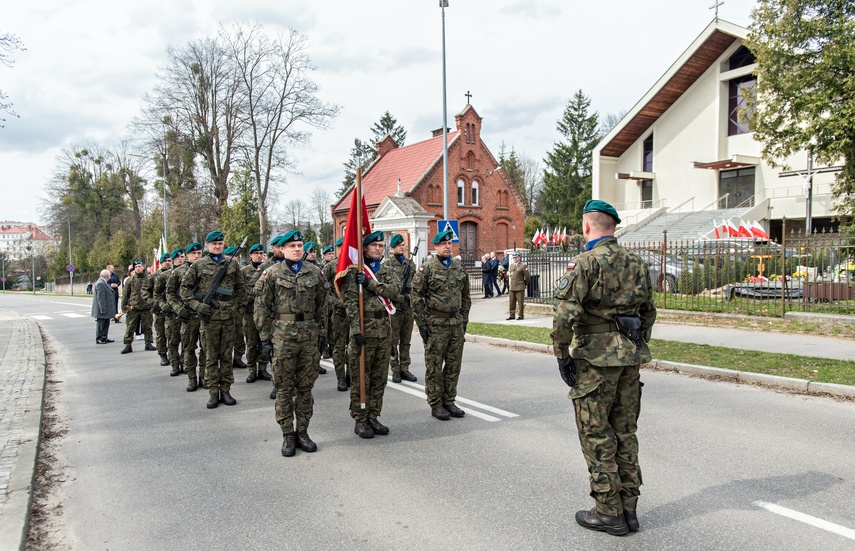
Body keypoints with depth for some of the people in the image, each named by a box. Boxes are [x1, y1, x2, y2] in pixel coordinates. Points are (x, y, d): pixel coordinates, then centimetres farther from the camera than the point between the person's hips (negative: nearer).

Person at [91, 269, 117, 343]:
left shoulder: (104, 283, 14)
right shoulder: (100, 283, -19)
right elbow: (100, 298, -23)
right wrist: (103, 309, -23)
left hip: (106, 309, 10)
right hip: (102, 309, -10)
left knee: (106, 324, 16)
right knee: (100, 324, -2)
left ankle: (104, 338, 23)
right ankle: (99, 339, 4)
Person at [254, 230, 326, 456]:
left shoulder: (314, 272, 7)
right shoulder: (271, 274, -1)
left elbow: (322, 305, 12)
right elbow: (262, 308, -1)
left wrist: (321, 332, 9)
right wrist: (265, 337, -5)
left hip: (310, 336, 3)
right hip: (283, 336, -3)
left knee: (306, 387, 9)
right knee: (284, 388, 4)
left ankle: (302, 431, 20)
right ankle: (287, 435, 13)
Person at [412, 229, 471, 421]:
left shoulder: (459, 268, 11)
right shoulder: (427, 268, -6)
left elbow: (465, 296, 17)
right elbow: (416, 296, -7)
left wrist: (464, 320, 12)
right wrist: (421, 323, -10)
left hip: (456, 325, 5)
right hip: (435, 325, -5)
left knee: (454, 366, 10)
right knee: (434, 367, 2)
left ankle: (449, 401, 22)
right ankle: (435, 405, 11)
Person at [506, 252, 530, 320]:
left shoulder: (523, 265, -7)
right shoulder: (511, 265, 14)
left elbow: (528, 276, -5)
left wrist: (525, 283, 5)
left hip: (520, 287, -6)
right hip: (512, 287, 6)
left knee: (520, 302, -1)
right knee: (511, 302, 7)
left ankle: (520, 315, 7)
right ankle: (512, 315, 14)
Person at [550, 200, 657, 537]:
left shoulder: (585, 262, -12)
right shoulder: (636, 263, 10)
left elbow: (565, 314, -20)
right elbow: (649, 313, 16)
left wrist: (562, 355, -10)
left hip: (597, 357, -7)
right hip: (631, 357, 7)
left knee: (596, 435, 3)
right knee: (625, 432, 14)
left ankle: (609, 513, 10)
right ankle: (628, 509, 21)